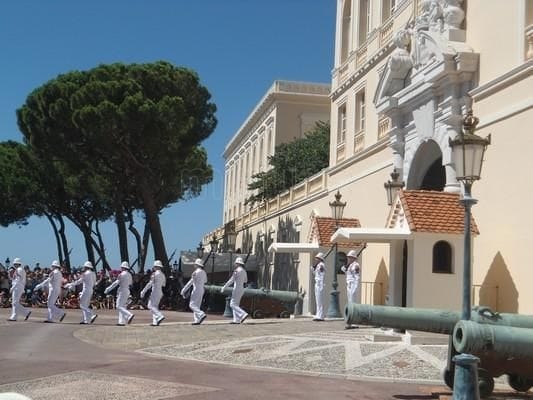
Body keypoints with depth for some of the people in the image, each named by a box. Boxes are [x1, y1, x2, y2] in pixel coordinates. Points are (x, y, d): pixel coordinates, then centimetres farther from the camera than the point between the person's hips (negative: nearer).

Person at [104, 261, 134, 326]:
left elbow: (115, 283, -15)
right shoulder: (129, 275, 9)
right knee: (122, 306, 11)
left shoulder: (121, 274, -14)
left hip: (122, 291, -8)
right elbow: (130, 283, 19)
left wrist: (107, 289, -10)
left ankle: (129, 315, -22)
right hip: (127, 291, 8)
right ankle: (122, 322, 8)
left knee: (119, 306, -6)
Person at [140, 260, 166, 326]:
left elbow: (150, 284, -16)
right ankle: (155, 322, 5)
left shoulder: (155, 274, -13)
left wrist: (143, 291, -13)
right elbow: (163, 284, 22)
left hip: (155, 292, -9)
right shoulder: (162, 274, 13)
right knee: (155, 306, 11)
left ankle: (160, 316, -21)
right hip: (160, 292, 9)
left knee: (150, 306, -5)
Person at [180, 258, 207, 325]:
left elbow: (191, 282, -15)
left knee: (192, 305, -6)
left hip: (196, 290, -9)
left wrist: (184, 290, -11)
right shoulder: (203, 272, 10)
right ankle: (197, 320, 5)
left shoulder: (196, 272, -15)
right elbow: (205, 281, 25)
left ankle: (202, 315, -22)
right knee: (197, 306, 11)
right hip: (201, 290, 9)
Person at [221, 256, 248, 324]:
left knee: (233, 304, -7)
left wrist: (224, 287, -12)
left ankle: (243, 314, -19)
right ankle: (236, 320, 8)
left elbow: (231, 280, -17)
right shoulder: (244, 271, 11)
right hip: (241, 289, 9)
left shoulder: (237, 270, -15)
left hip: (237, 289, -9)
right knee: (235, 304, 12)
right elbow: (245, 280, 23)